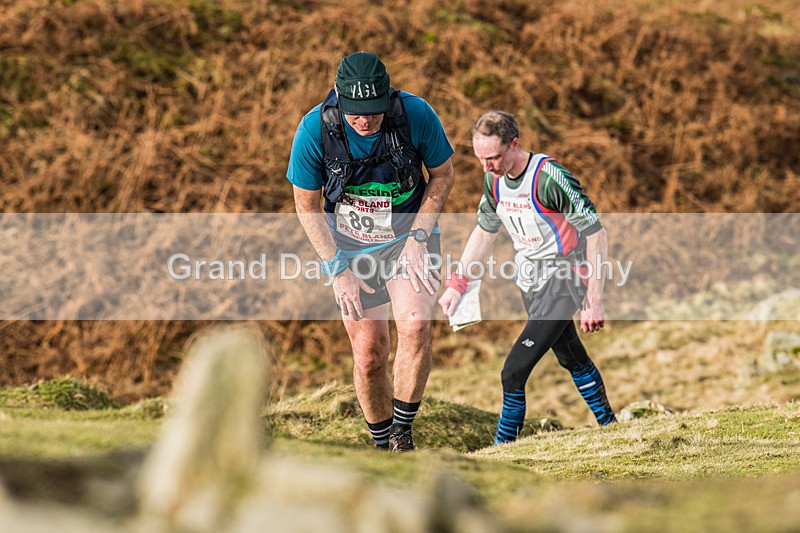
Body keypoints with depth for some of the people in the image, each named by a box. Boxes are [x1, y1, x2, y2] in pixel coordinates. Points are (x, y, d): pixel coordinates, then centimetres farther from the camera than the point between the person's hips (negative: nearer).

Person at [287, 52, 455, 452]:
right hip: (350, 246, 1)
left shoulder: (416, 114, -21)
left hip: (409, 235, 0)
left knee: (415, 327, -24)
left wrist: (418, 237, -11)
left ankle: (403, 430, -8)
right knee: (369, 355, -2)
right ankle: (383, 446, 18)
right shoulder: (314, 130, -22)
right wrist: (339, 269, -11)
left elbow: (443, 174, -3)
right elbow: (306, 206, -8)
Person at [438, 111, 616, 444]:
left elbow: (597, 235, -23)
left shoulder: (549, 178, -27)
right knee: (572, 360, 22)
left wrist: (594, 302, -24)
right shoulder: (494, 180, -4)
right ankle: (608, 426, 40)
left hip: (563, 281, -8)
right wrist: (457, 284, 6)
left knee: (513, 374, -15)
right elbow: (485, 231, 13)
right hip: (531, 284, 8)